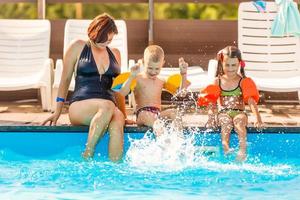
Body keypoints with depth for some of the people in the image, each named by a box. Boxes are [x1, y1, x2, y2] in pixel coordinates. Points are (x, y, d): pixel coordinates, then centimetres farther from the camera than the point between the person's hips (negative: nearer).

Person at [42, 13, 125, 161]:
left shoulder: (115, 54, 22)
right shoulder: (78, 47, 11)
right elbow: (65, 80, 13)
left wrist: (123, 114, 21)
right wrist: (57, 112, 10)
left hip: (110, 107, 3)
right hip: (79, 106, -3)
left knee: (117, 123, -36)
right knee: (107, 106, -40)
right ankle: (87, 156, -37)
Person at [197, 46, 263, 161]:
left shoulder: (243, 82, 3)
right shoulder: (217, 81, 8)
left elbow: (251, 101, -7)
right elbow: (212, 102, 5)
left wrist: (257, 118, -21)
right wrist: (211, 118, -12)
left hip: (239, 112, -1)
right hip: (223, 113, 1)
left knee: (240, 122, -35)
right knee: (226, 123, -34)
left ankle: (242, 150, -46)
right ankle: (226, 148, -48)